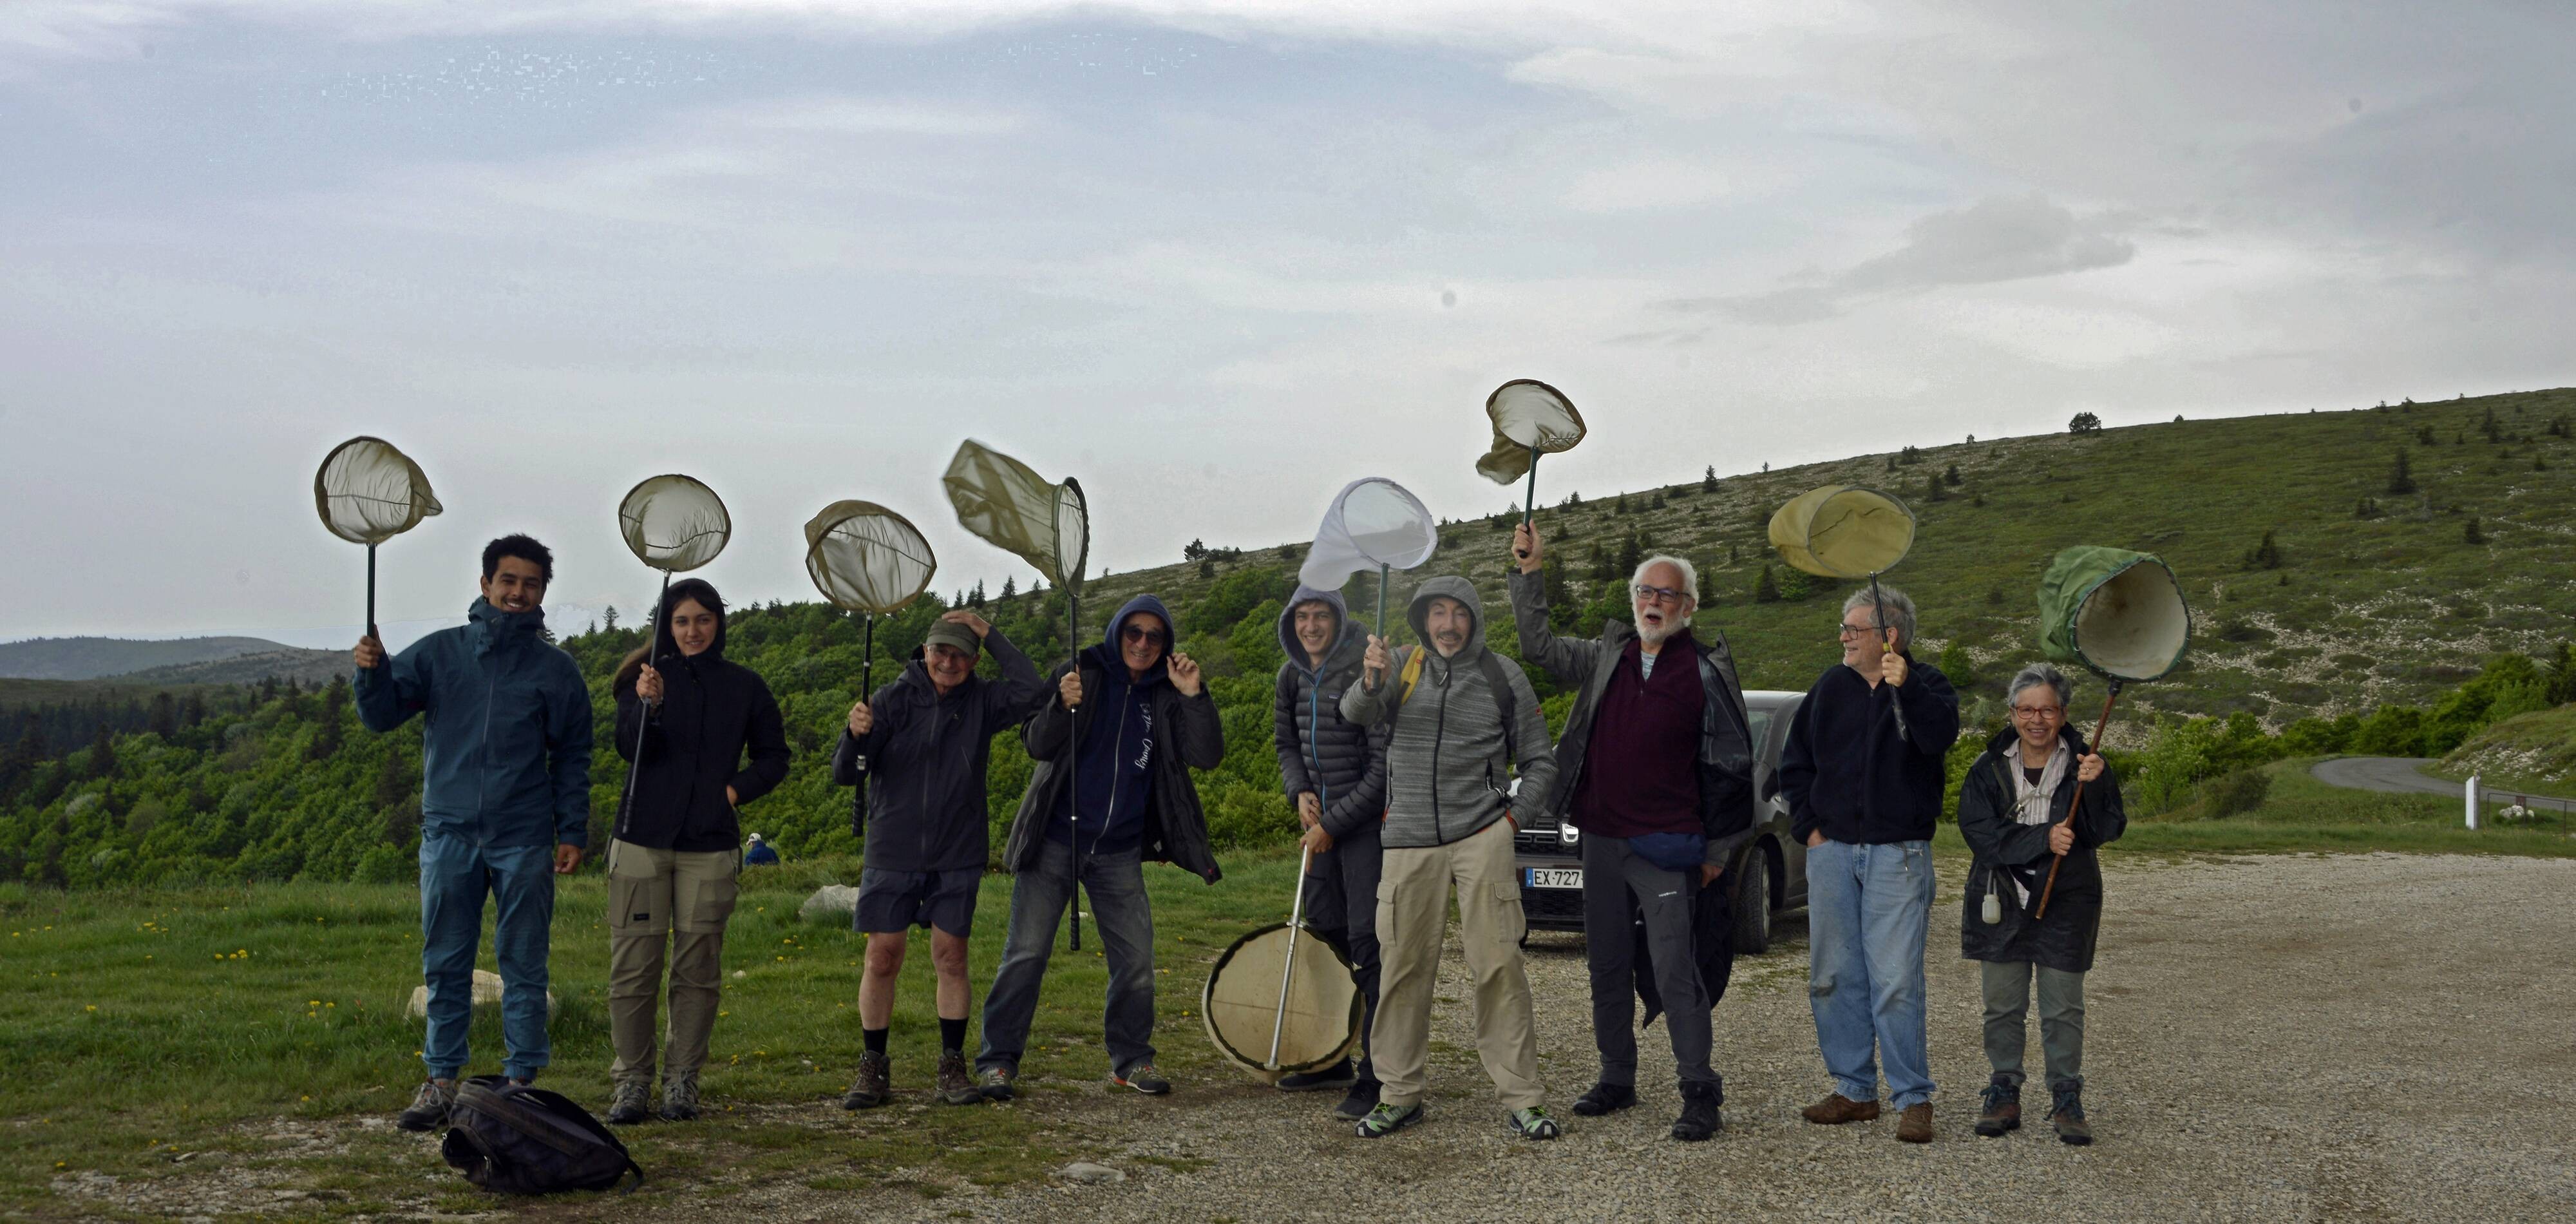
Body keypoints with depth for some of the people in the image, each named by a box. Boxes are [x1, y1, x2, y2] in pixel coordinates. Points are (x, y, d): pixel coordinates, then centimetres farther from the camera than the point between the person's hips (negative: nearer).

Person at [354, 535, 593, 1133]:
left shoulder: (556, 668, 6)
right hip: (449, 834, 1)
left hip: (524, 841, -1)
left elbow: (572, 757, 9)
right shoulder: (440, 652, 8)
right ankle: (441, 1079, 14)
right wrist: (372, 673, -15)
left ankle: (522, 1081, 10)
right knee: (445, 965, 6)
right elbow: (382, 714, 5)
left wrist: (572, 831, 2)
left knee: (524, 967, 4)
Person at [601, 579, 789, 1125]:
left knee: (698, 967, 2)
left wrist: (736, 789, -1)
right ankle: (631, 1081, 6)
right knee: (634, 963, -2)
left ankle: (682, 1081, 11)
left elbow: (773, 757, 16)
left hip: (709, 847, 1)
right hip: (643, 839, -1)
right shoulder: (645, 677, 5)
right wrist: (648, 705, -26)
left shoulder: (744, 686, 8)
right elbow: (628, 747, -8)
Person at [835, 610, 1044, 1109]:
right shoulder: (893, 699, -4)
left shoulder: (982, 702, 2)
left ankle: (953, 1068, 14)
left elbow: (1031, 690, -17)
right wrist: (855, 735, -28)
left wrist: (990, 634, -13)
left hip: (959, 856, 1)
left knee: (951, 958, 4)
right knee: (882, 959, -1)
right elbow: (845, 774, -7)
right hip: (892, 853, -1)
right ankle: (873, 1069, 11)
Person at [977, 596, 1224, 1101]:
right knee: (1026, 952, -4)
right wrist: (1063, 707, -25)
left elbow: (1208, 756, -5)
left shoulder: (1164, 698, 4)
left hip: (1120, 851, 3)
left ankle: (1131, 1059, 19)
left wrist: (1194, 695, -18)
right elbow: (1036, 745, -6)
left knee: (1136, 958, 4)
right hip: (1055, 841, -3)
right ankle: (998, 1060, 4)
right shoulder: (1080, 674, -2)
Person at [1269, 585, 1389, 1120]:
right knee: (1323, 933, 13)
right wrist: (1300, 792, 1)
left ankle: (1376, 1075, -8)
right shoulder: (1293, 676, 6)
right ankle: (1332, 1060, 26)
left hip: (1368, 819, -8)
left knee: (1367, 941, -11)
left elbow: (1384, 766, -18)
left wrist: (1333, 823, -15)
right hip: (1325, 820, 8)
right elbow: (1286, 742, 21)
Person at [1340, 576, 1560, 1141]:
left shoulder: (1502, 676, 6)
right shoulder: (1402, 665, 8)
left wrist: (1515, 817, 0)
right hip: (1409, 839, 1)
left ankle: (1521, 1097, 2)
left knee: (1498, 963, -5)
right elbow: (1356, 712, -11)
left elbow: (1540, 761, 13)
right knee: (1403, 966, 4)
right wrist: (1371, 680, -33)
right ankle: (1399, 1094, 16)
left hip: (1481, 835, -1)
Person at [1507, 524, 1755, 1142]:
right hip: (1601, 837, 5)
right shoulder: (1606, 657, 10)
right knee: (1607, 965, 12)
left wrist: (1717, 848, -3)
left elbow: (1729, 765, -1)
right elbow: (1539, 645, 20)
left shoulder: (1707, 671, -3)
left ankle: (1701, 1092, -3)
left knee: (1674, 968, -9)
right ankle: (1617, 1079, 24)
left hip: (1667, 846, -5)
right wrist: (1531, 573, 11)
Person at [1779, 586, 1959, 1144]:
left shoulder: (1925, 686, 0)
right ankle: (1855, 1091, 18)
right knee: (1833, 976, 7)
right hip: (1831, 851, 5)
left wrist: (1906, 688, -32)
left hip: (1897, 852, -5)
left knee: (1896, 980, -9)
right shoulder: (1831, 688, 11)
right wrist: (1809, 826, 9)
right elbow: (1794, 763, 18)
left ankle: (1913, 1098, 0)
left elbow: (1939, 738, -21)